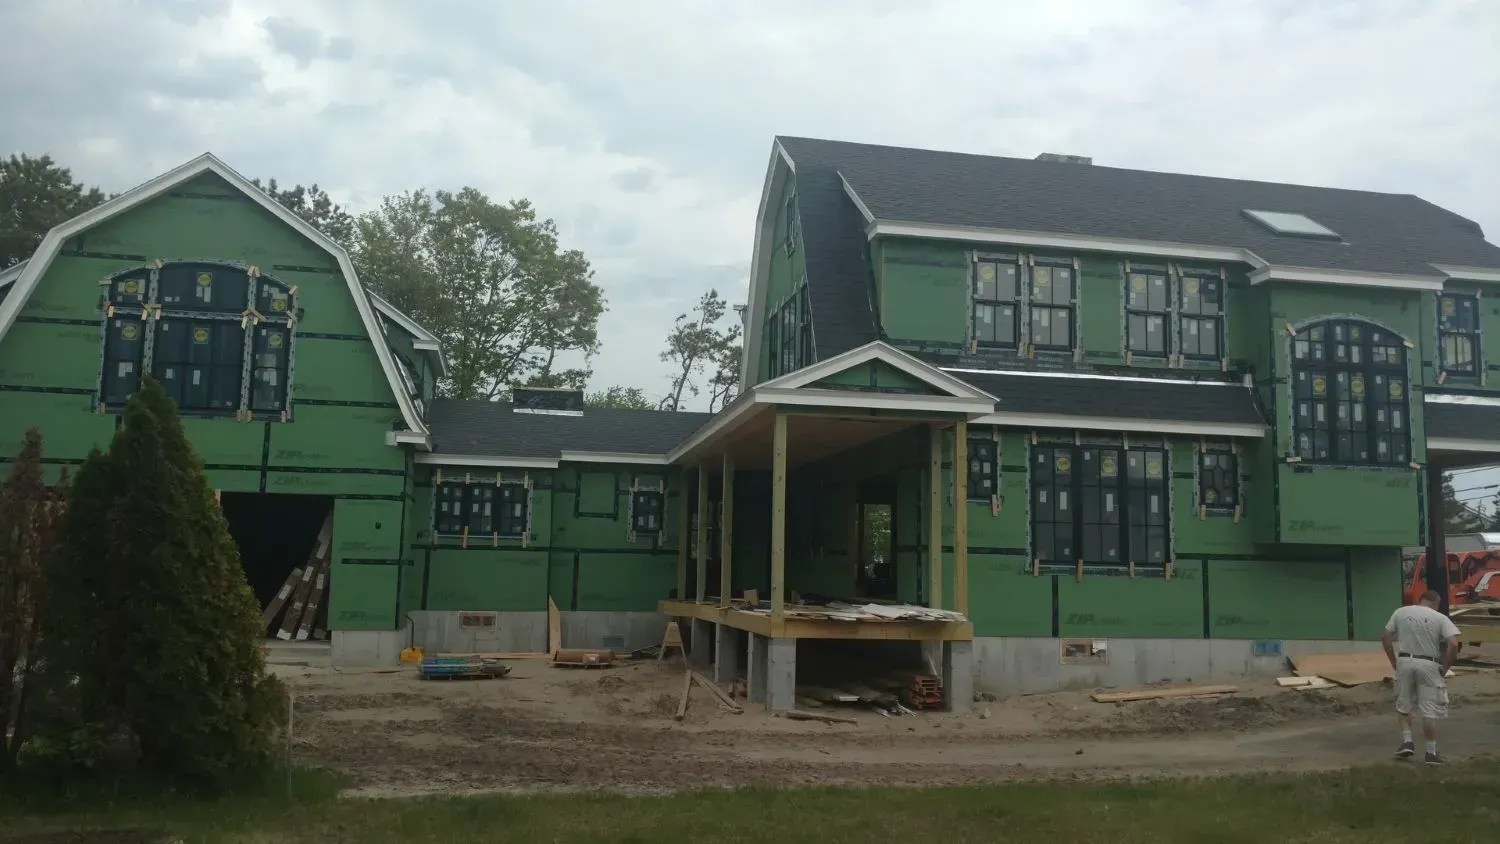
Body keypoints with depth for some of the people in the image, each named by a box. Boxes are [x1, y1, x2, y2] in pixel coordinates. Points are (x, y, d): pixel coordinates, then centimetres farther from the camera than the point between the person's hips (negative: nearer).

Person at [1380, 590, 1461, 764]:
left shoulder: (1401, 612, 4)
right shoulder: (1440, 618, -4)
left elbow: (1385, 637, 4)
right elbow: (1453, 644, -15)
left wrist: (1393, 661, 10)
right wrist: (1445, 668, -5)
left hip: (1405, 662, 2)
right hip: (1429, 665, -2)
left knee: (1403, 705, 19)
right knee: (1430, 711, 5)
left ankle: (1407, 742, 9)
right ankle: (1431, 753, 8)